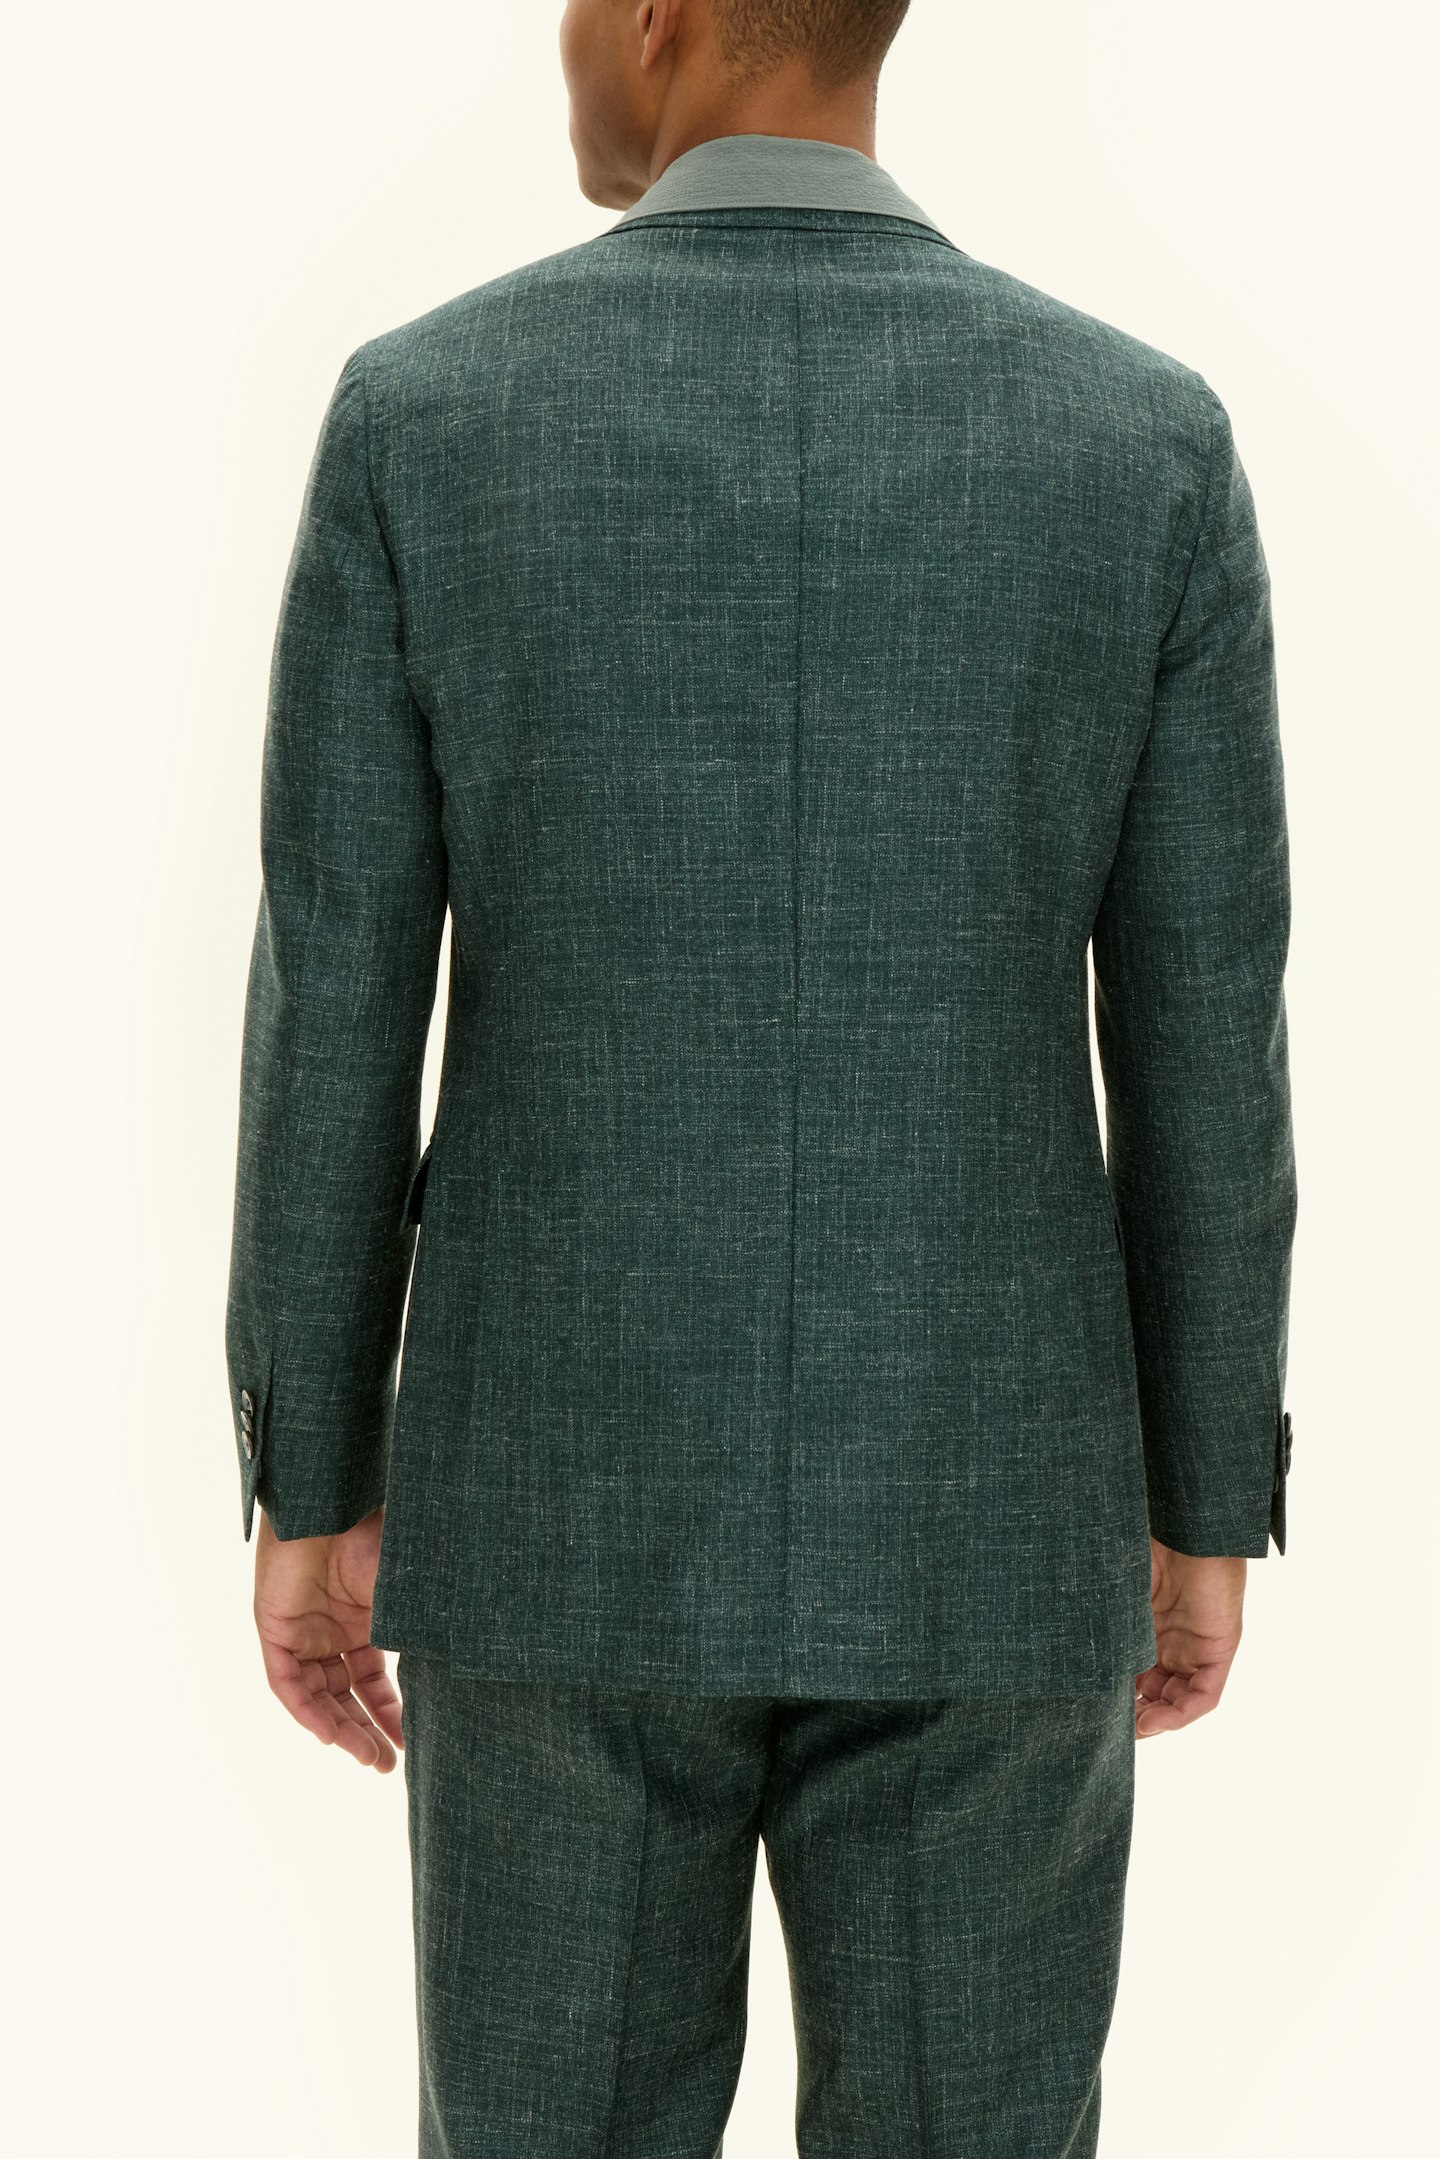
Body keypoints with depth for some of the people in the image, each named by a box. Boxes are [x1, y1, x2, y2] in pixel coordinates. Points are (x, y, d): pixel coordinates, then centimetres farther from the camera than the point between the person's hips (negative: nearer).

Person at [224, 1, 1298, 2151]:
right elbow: (1202, 1048, -4)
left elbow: (331, 1022, -6)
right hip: (975, 1528, 1)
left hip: (566, 1509, 0)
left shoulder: (421, 418, -9)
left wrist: (308, 1494, 6)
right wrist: (1208, 1510, 9)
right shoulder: (1152, 440, -7)